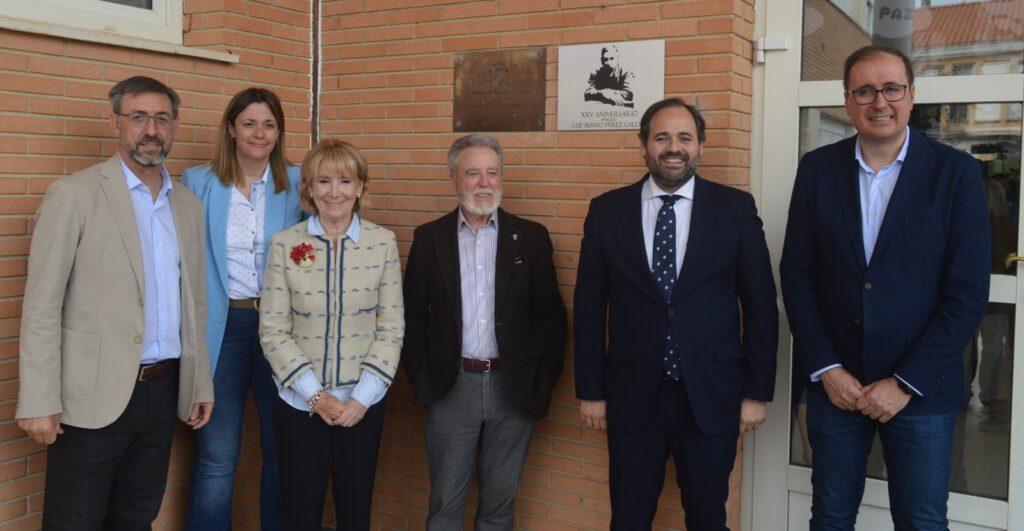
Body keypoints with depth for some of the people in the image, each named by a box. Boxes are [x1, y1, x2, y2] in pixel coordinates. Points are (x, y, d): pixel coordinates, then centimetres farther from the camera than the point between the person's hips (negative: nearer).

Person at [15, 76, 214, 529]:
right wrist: (39, 401, -13)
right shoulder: (74, 194, -7)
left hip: (163, 390, 5)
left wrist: (201, 384, 13)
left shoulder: (188, 205, 10)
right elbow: (42, 305, -9)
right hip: (96, 394, -5)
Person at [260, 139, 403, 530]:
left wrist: (362, 397, -9)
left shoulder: (383, 242, -2)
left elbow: (391, 327, -2)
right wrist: (315, 395, -11)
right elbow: (272, 331, -5)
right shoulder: (284, 244, -4)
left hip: (363, 404, 1)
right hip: (299, 404, -1)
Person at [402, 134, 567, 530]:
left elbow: (551, 314, 2)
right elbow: (412, 316, 4)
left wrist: (544, 379, -2)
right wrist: (421, 377, -1)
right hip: (451, 387, 0)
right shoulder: (429, 238, 2)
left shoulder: (531, 237, 1)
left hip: (514, 388, 0)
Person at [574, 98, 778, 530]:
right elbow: (589, 307, 3)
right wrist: (590, 390, 2)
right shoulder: (607, 211, 1)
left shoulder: (735, 208, -1)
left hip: (711, 394, 0)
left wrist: (757, 390, -1)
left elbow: (760, 306, 1)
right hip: (632, 394, 1)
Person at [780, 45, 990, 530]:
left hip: (920, 388, -2)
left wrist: (905, 382, -12)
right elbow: (797, 274, 1)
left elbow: (968, 292, -8)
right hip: (834, 382, 2)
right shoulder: (817, 168, 1)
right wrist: (826, 369, -6)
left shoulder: (955, 172, -5)